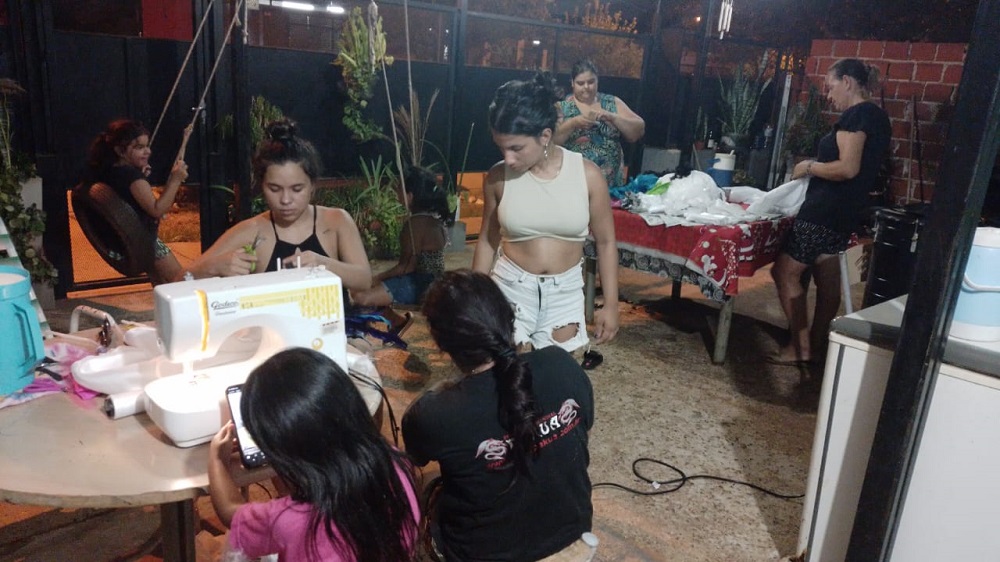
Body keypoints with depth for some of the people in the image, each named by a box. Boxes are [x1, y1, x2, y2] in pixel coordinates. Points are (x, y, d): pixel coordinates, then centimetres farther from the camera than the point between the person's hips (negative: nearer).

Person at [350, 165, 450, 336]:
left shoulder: (417, 222, -22)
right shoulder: (435, 216, 8)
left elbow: (407, 266, -21)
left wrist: (378, 277, -9)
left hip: (420, 285, -11)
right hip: (430, 280, 11)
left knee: (360, 295, -21)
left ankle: (397, 320, 0)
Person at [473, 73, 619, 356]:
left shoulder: (587, 174, -11)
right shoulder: (498, 177, -9)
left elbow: (605, 242, -2)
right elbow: (487, 241, 3)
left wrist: (610, 304, -2)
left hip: (565, 291, 1)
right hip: (511, 287, 0)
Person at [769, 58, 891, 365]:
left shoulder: (856, 114, -14)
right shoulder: (877, 116, 16)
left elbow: (848, 168, -22)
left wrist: (809, 167, -9)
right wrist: (818, 167, 14)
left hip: (825, 211, -10)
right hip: (844, 212, 10)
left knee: (785, 271, -3)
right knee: (827, 280, 12)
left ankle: (800, 346, 2)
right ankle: (816, 346, 19)